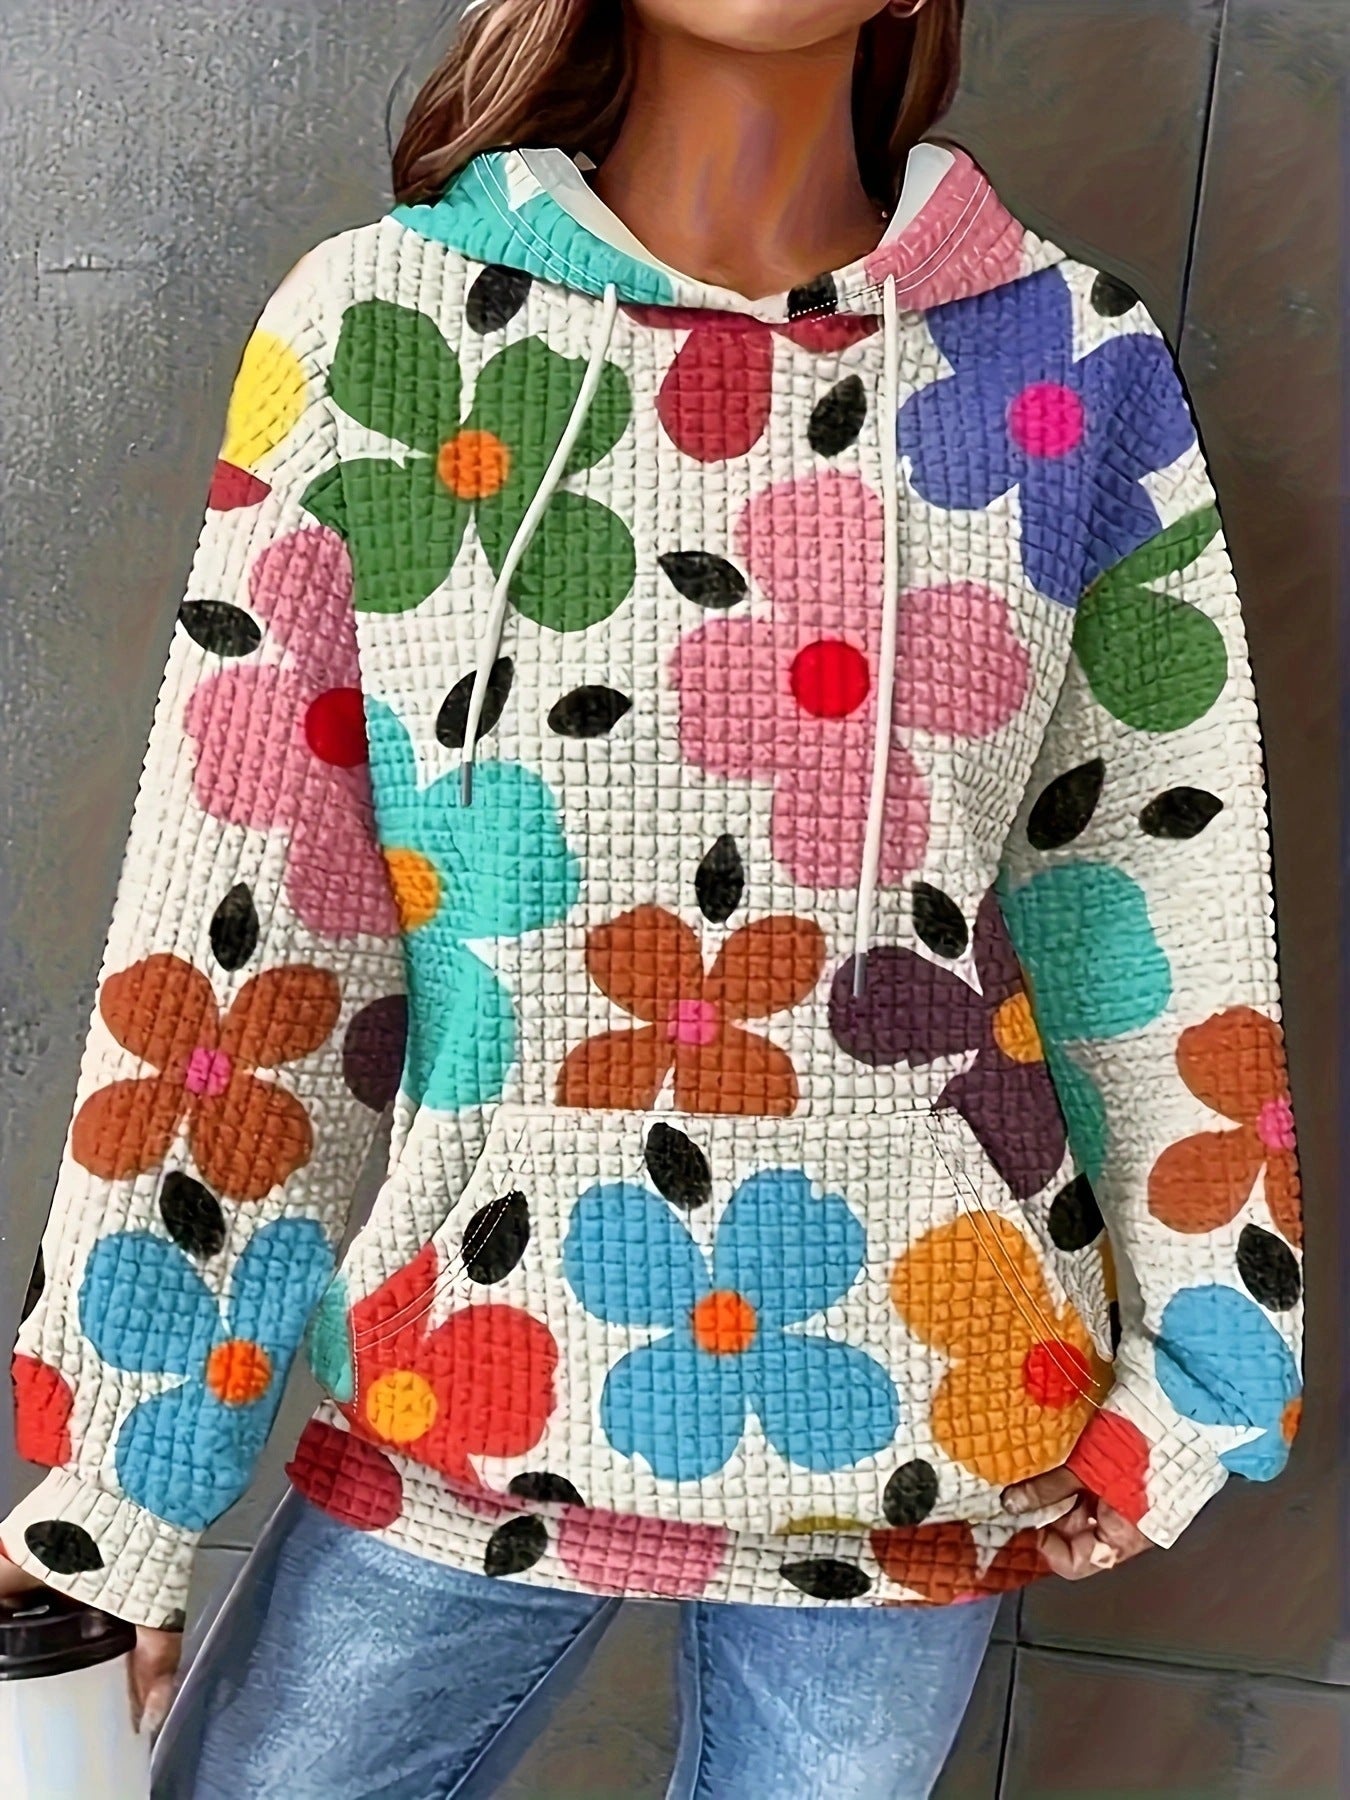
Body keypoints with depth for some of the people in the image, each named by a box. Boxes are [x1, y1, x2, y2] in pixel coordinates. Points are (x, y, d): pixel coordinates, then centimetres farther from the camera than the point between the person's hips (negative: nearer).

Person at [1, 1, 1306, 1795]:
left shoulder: (1075, 364, -2)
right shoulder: (383, 324, -6)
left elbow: (1169, 907, 1)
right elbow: (232, 928, -7)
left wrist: (1199, 1372, 4)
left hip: (926, 1417, 2)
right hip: (467, 1402, 0)